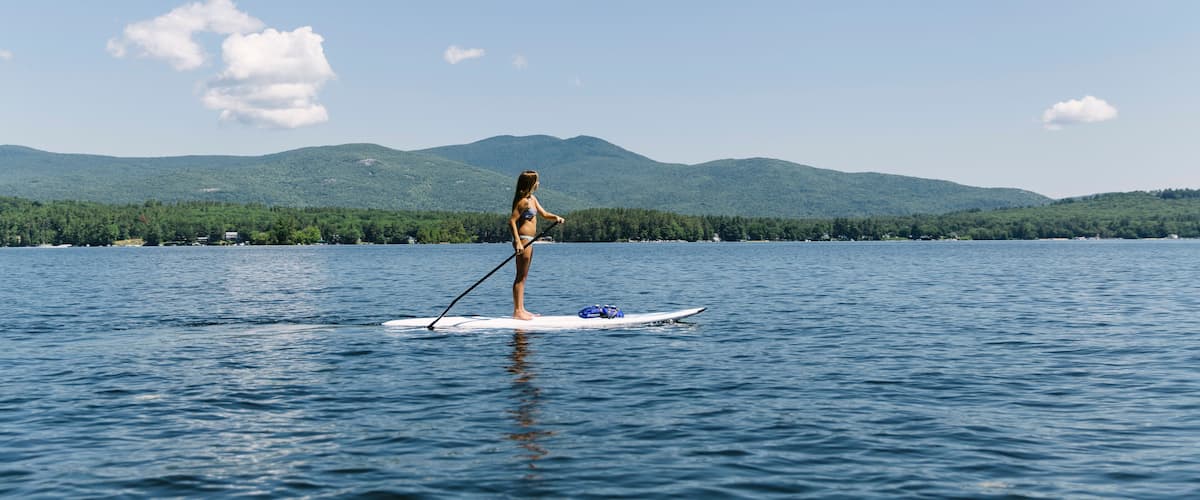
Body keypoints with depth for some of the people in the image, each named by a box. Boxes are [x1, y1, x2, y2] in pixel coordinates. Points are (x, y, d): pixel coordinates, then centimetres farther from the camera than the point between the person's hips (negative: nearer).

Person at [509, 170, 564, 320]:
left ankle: (521, 309, 19)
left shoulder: (532, 199, 15)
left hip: (529, 241, 10)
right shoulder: (524, 201, -14)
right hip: (523, 239, -10)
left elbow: (544, 214, 17)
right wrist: (517, 241, -27)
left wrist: (555, 217, -4)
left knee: (523, 276, 13)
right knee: (521, 277, -7)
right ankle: (517, 311, -4)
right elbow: (512, 221, -20)